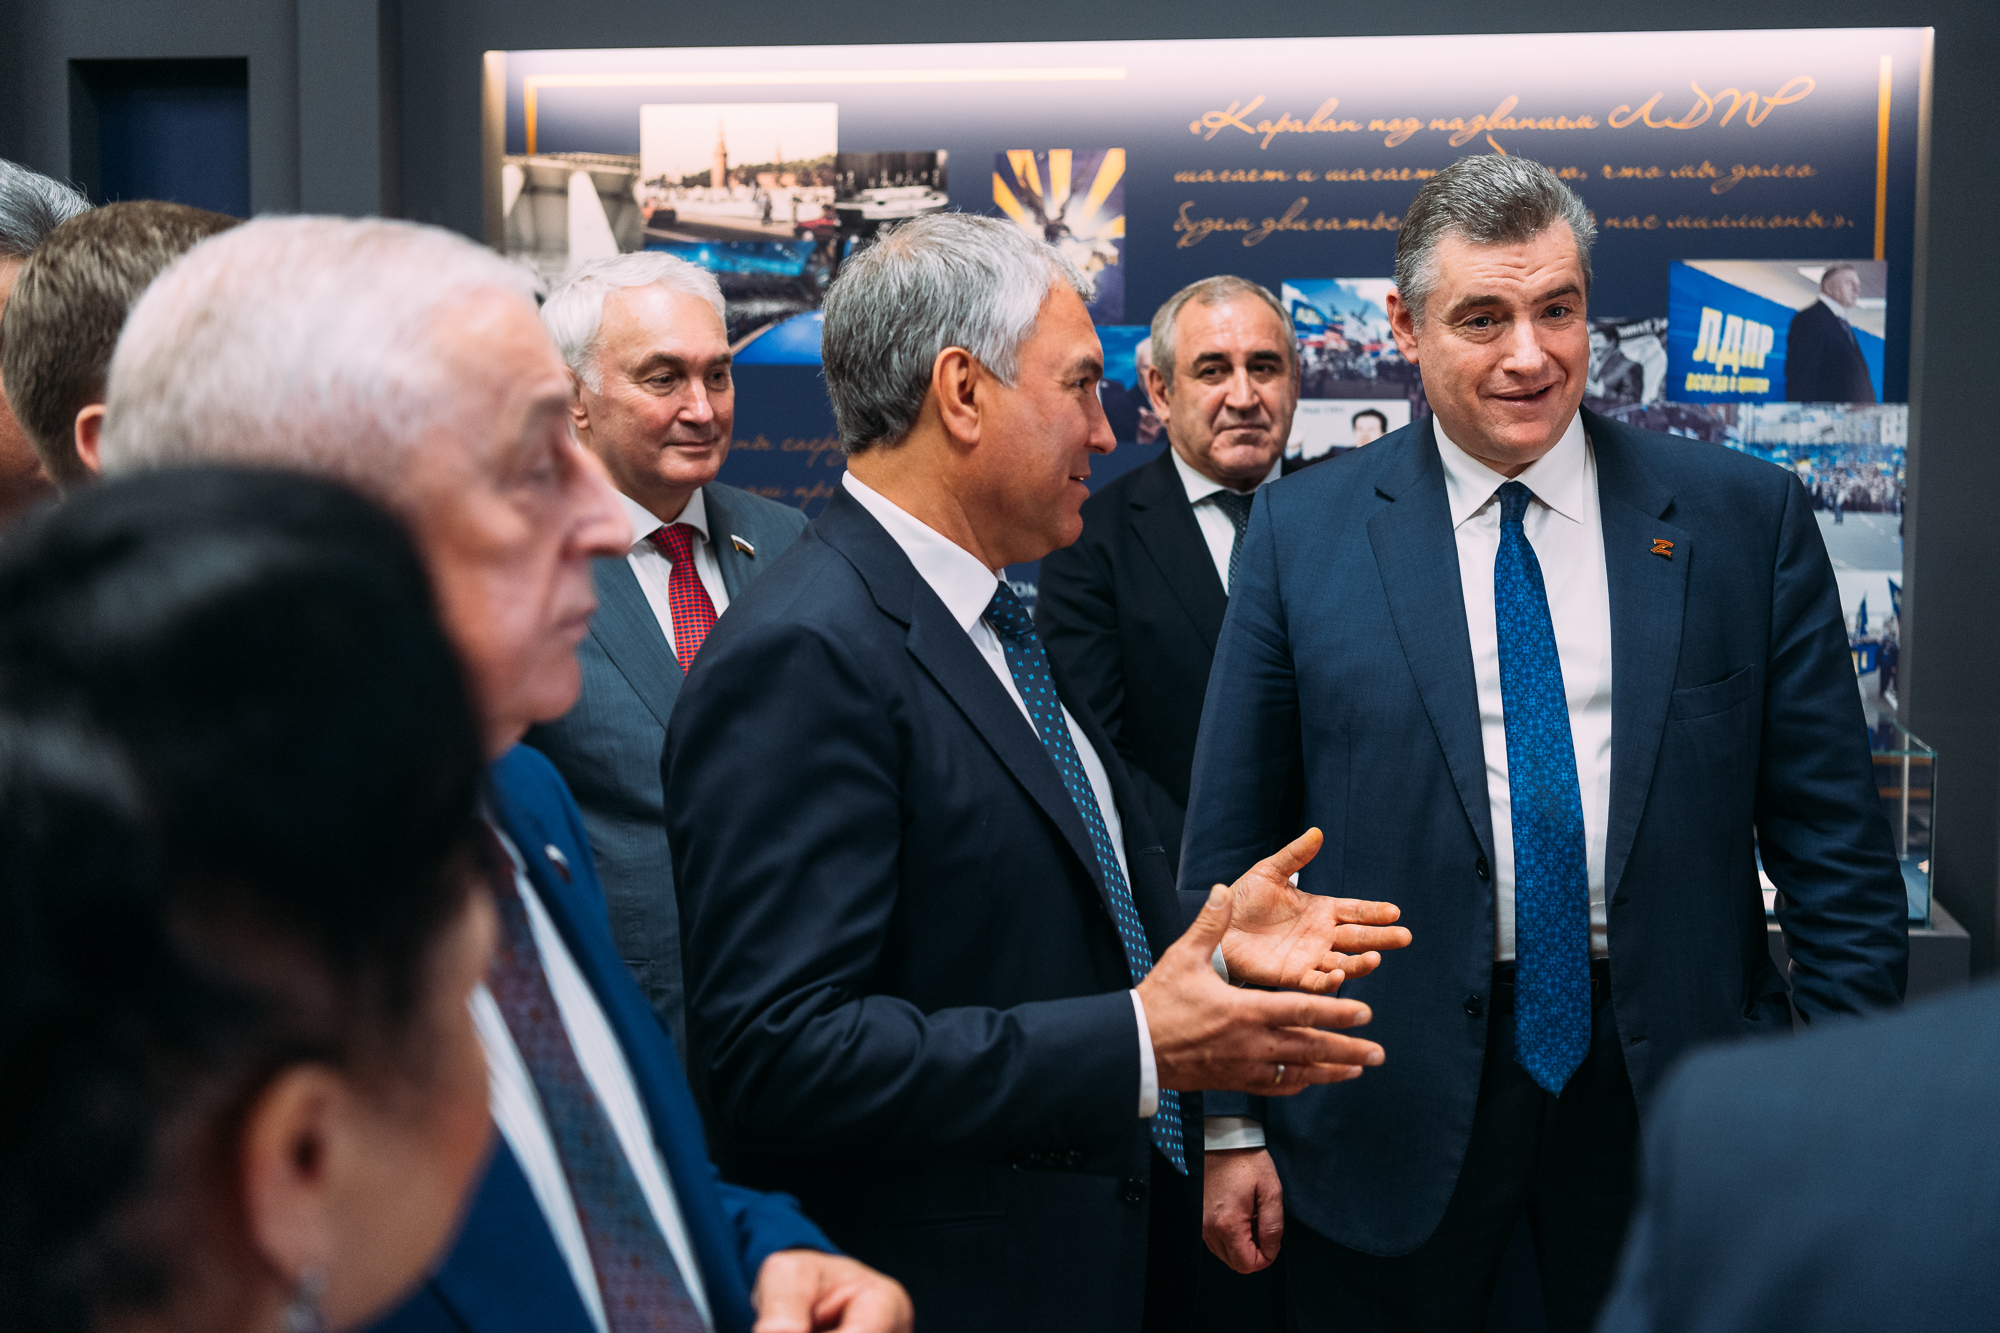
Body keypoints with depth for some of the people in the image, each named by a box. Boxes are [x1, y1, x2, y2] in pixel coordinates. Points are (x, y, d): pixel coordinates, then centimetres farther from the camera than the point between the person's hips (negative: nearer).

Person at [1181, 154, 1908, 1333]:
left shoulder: (1749, 517, 0)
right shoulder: (1303, 533, -1)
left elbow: (1835, 839, 1)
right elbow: (1233, 848, 1)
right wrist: (1232, 1117, -1)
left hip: (1673, 1084, 1)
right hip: (1393, 1098, 0)